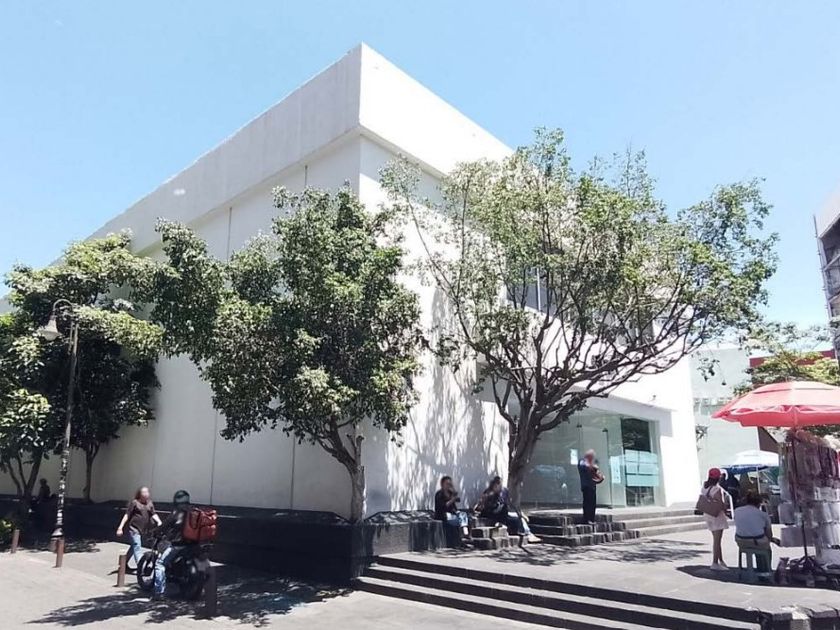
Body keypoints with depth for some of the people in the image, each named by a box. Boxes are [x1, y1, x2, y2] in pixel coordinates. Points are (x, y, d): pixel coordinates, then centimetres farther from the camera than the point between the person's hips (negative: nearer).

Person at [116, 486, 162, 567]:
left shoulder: (150, 504, 7)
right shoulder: (134, 502, -7)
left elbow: (153, 514, 2)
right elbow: (127, 515, -7)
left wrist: (159, 522, -16)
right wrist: (120, 528, -10)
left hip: (143, 530, 6)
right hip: (134, 529, -6)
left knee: (133, 547, 20)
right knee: (137, 548, -12)